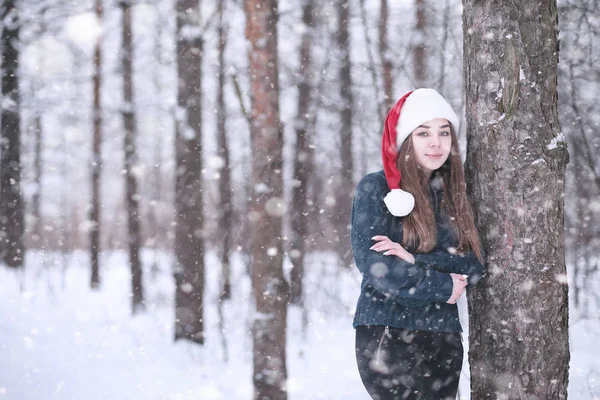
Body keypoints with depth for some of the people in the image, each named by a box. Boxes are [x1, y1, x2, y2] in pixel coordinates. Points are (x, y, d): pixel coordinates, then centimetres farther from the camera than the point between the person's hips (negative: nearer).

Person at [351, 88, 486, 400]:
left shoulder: (453, 196, 12)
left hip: (444, 338, 5)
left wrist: (415, 261, -14)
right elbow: (373, 264, -13)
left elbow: (474, 267, 1)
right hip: (387, 336, -5)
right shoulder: (375, 188, -3)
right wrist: (443, 287, -7)